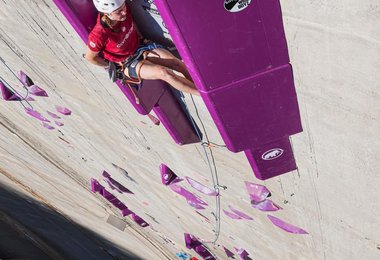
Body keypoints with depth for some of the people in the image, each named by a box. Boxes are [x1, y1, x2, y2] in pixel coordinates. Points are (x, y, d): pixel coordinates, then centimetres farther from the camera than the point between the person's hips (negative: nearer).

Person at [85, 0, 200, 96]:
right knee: (163, 72, -27)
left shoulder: (125, 10, -17)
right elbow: (90, 57, -13)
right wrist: (112, 66, -5)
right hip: (127, 63, -5)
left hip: (141, 46, 6)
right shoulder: (99, 34, -31)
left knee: (179, 63, -13)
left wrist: (141, 38, 4)